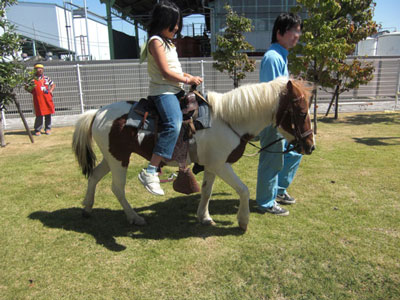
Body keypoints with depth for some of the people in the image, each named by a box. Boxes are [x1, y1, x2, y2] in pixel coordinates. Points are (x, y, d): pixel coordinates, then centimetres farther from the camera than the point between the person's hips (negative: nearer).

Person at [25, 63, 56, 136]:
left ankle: (48, 129, 20)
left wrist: (50, 90, 6)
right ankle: (37, 130, 8)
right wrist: (30, 89, -11)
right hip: (38, 100, -3)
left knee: (48, 114, 7)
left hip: (47, 99, 3)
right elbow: (27, 88, 8)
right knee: (39, 115, -5)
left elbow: (53, 84, 21)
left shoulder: (46, 78, 11)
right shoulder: (32, 79, 2)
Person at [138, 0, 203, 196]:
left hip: (175, 90, 10)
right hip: (162, 91, -10)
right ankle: (150, 172, -28)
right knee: (174, 125, -30)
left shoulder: (168, 42, 20)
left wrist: (188, 77, 8)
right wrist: (188, 80, -7)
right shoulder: (156, 41, -10)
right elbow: (166, 72, -18)